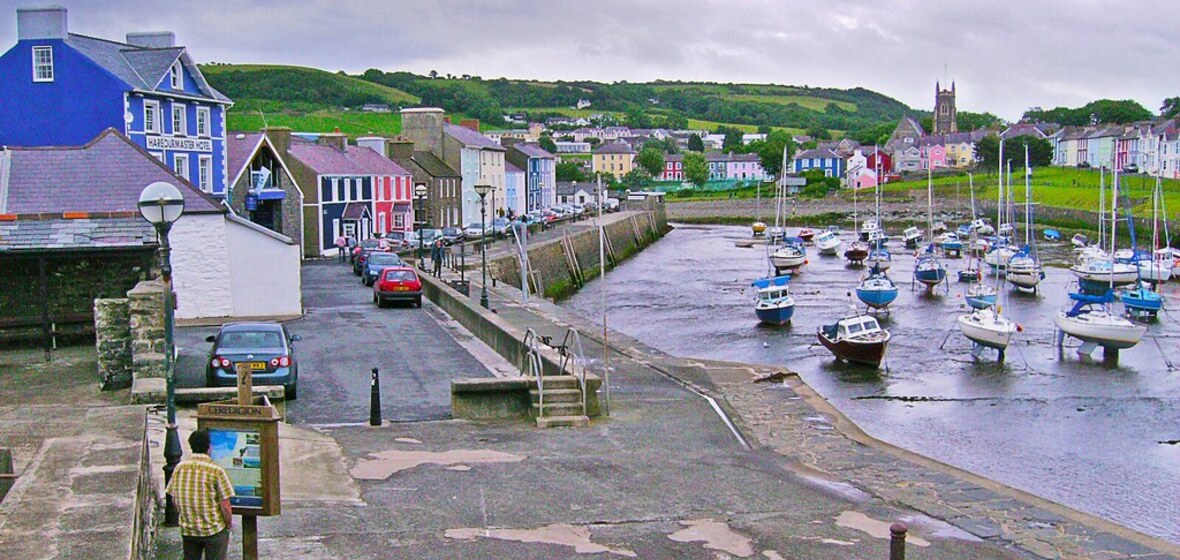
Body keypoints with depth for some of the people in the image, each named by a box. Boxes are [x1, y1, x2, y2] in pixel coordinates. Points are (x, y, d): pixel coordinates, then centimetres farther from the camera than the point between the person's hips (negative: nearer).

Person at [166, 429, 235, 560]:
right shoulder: (216, 471, -17)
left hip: (187, 529, 4)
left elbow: (174, 500, 6)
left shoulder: (179, 468, -2)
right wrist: (229, 523, 2)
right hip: (213, 529, -4)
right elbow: (225, 505, -16)